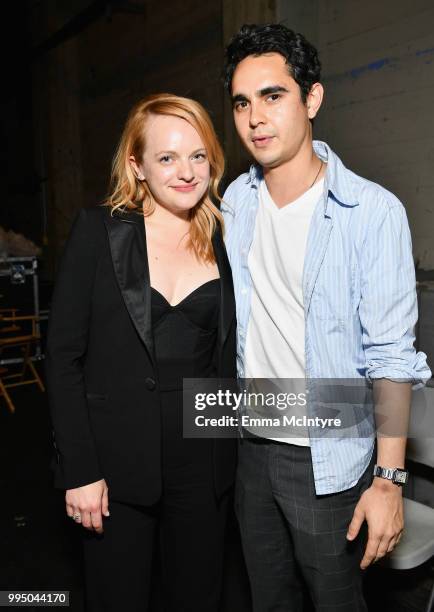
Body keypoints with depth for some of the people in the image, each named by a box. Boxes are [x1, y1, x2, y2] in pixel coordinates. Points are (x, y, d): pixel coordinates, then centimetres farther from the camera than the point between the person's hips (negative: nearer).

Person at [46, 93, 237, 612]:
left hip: (203, 455, 3)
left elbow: (226, 353, 8)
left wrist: (231, 452, 4)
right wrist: (79, 470, -11)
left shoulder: (224, 240, 2)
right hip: (117, 457, -2)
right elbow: (63, 355, -8)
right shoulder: (99, 230, -7)